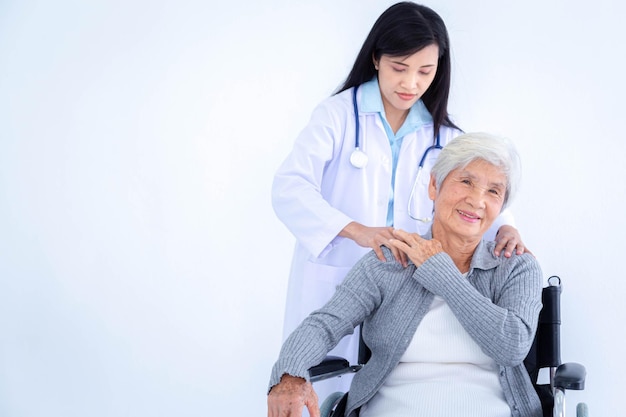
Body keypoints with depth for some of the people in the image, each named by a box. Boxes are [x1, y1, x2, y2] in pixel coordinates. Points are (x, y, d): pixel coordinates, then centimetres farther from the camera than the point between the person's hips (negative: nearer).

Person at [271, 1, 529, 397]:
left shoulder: (443, 135, 9)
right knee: (325, 390, 0)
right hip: (334, 282, -3)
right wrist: (355, 230, -31)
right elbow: (290, 188, -15)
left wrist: (503, 226, -15)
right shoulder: (338, 114, -4)